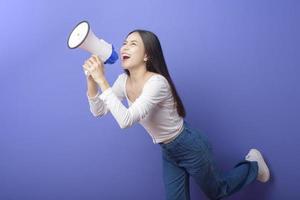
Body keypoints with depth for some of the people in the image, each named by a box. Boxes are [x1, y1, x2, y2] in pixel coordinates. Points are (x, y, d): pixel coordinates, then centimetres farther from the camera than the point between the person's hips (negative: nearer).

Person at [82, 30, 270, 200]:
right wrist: (92, 81, -22)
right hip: (169, 151, 6)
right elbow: (98, 111, -6)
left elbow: (126, 120, -41)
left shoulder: (157, 82, -34)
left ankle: (253, 164, 45)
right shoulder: (124, 81, -9)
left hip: (190, 146, -6)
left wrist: (102, 80, -41)